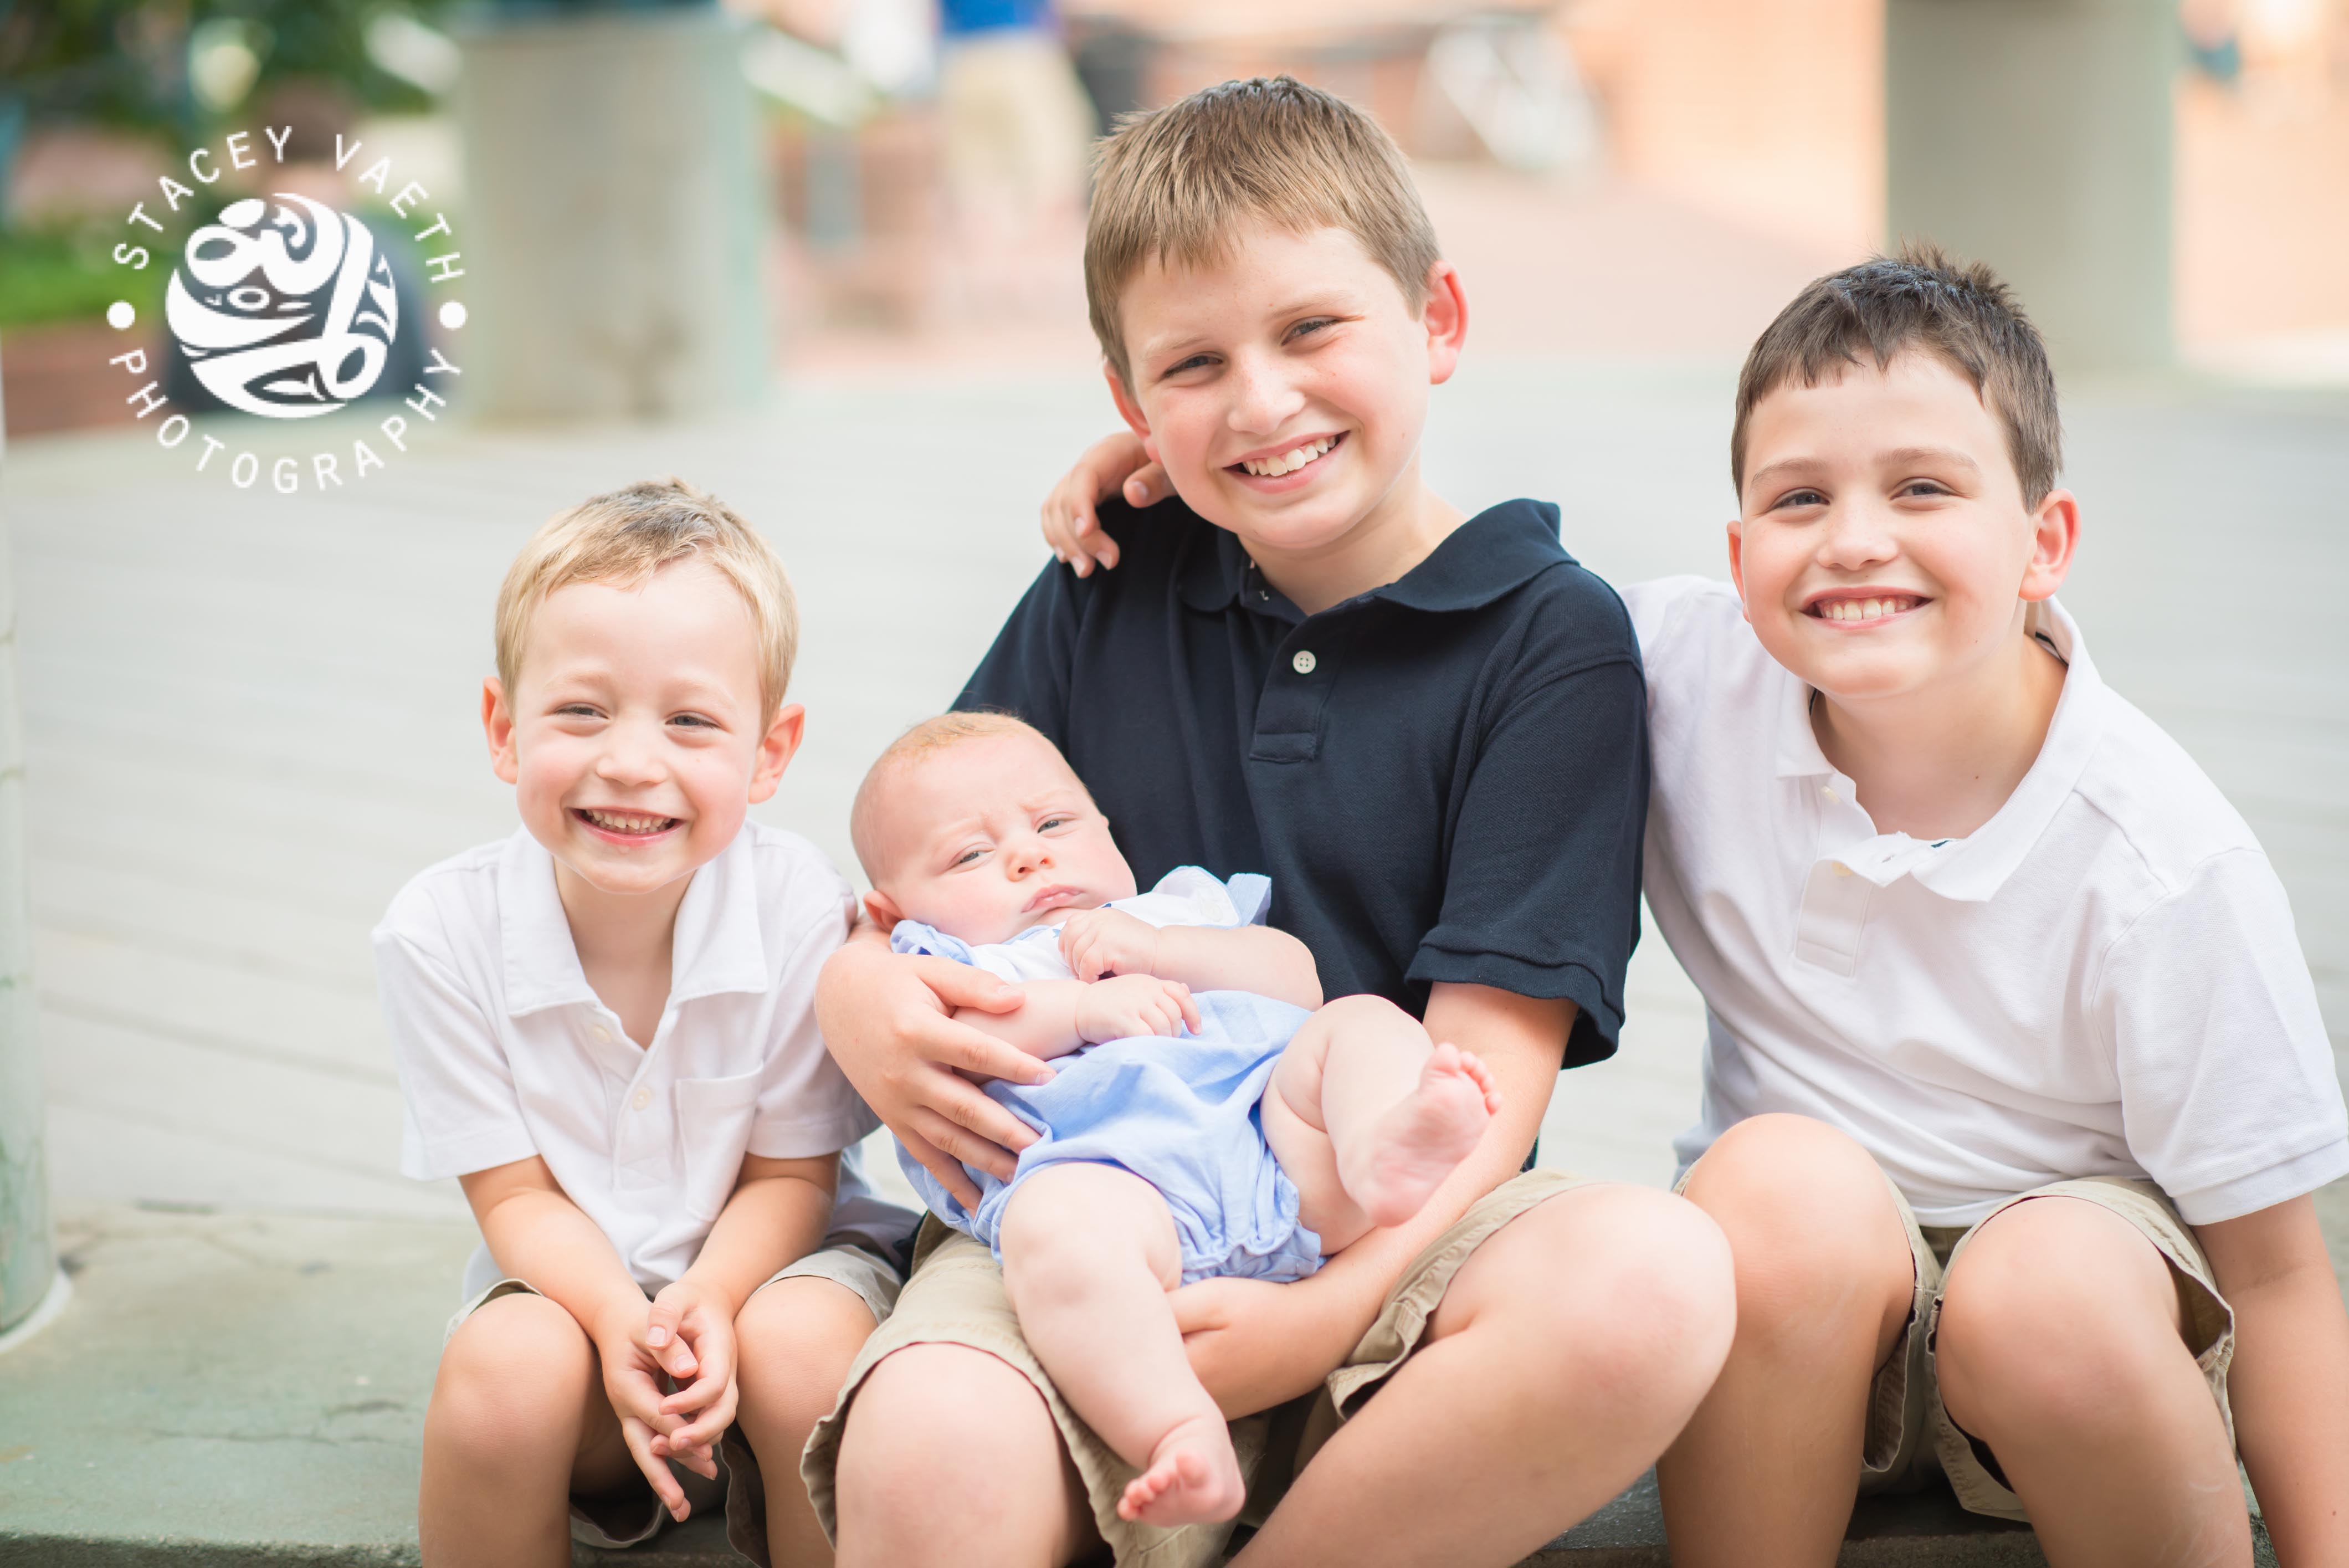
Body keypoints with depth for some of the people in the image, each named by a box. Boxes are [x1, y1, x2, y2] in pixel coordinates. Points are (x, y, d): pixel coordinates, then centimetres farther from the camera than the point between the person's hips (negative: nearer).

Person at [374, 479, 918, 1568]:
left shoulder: (800, 908, -20)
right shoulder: (440, 933, -16)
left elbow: (790, 1176, -9)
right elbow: (515, 1193, -10)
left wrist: (709, 1301, -30)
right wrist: (621, 1319, -30)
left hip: (773, 1262, 0)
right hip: (570, 1277, 1)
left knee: (804, 1344, -33)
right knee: (504, 1365, -31)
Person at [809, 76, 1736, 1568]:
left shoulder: (1552, 639, 1)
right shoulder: (1108, 592, 13)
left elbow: (1491, 1055, -7)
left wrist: (1334, 1307, -23)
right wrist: (859, 996, -8)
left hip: (1385, 1229, 0)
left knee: (1657, 1281, -35)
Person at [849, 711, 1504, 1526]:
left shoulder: (1179, 912, 39)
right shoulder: (954, 963, 30)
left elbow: (1298, 981, 22)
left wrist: (1158, 951, 9)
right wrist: (1081, 1007, -6)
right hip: (1112, 1162, -4)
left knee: (1362, 1022, -15)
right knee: (1055, 1223, -36)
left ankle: (1378, 1153, -48)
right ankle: (1183, 1437, -51)